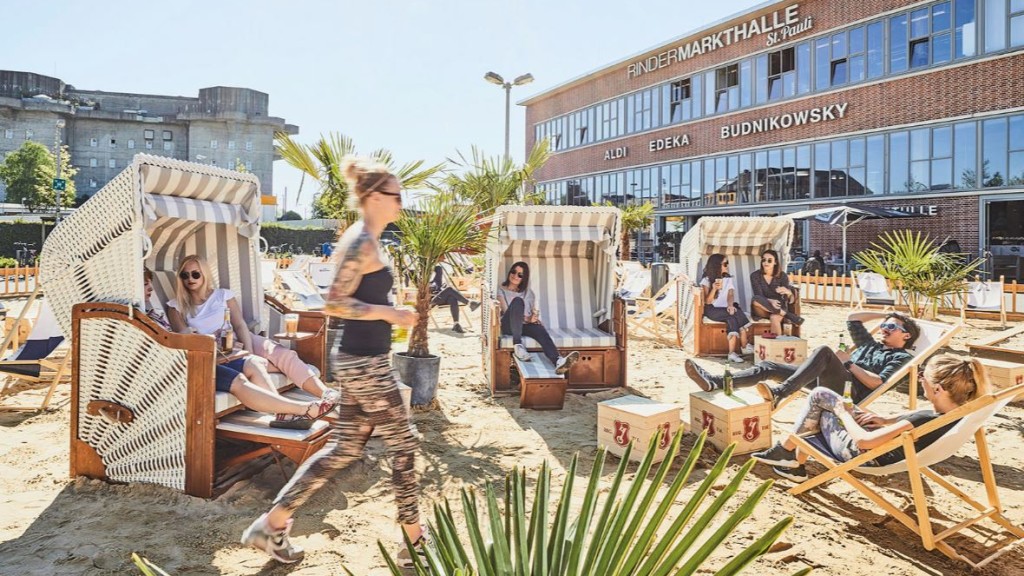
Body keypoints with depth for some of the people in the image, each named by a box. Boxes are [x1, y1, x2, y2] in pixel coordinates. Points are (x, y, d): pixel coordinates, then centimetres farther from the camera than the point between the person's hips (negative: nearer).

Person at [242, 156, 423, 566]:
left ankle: (273, 525, 25)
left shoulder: (363, 240, 13)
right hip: (365, 364, -10)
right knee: (403, 446, 5)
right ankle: (415, 542, 21)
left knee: (342, 450, 16)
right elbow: (334, 304, -23)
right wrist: (390, 313, -21)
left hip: (360, 361, 10)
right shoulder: (362, 242, -17)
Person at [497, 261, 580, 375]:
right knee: (518, 301, -31)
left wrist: (535, 317, -10)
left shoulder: (529, 293, 23)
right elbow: (506, 311, -3)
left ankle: (558, 362, -61)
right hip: (508, 325, -3)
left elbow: (535, 312, 15)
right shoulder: (501, 290, 11)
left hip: (525, 326, 3)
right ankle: (517, 344, -37)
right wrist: (526, 318, -15)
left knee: (540, 329, -33)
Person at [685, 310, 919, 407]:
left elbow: (876, 382, -8)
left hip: (850, 392, -8)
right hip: (829, 382, 8)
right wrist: (884, 314, 37)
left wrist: (849, 363, -4)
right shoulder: (871, 344, 32)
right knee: (770, 367, -8)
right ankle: (714, 382, -22)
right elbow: (852, 318, 36)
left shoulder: (902, 357, 10)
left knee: (824, 351, -36)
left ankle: (778, 394, -49)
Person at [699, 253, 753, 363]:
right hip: (712, 310, -4)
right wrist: (714, 289, -28)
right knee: (736, 314, -28)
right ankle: (745, 346, -18)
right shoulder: (707, 280, -4)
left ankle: (732, 353, -27)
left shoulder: (728, 278, 11)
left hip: (725, 309, 4)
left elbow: (731, 294, -1)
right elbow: (707, 301, -11)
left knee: (733, 319, -30)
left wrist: (730, 305, -23)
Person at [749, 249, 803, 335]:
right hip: (762, 310, 1)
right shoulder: (755, 275, -4)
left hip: (778, 307, -1)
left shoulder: (782, 276, -3)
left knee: (774, 318, -36)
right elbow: (758, 296, -14)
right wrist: (770, 301, -36)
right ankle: (787, 315, -24)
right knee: (755, 299, -33)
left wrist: (788, 293, -35)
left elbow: (790, 300, -10)